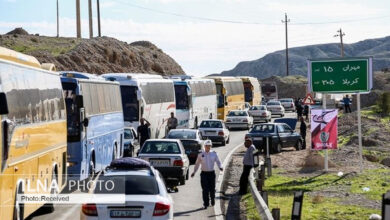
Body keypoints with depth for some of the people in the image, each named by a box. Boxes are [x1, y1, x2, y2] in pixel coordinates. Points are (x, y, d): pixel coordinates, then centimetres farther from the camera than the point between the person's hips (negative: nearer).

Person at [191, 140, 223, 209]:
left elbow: (218, 162, 3)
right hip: (204, 173, -1)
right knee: (205, 189, -5)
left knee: (212, 188, 6)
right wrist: (194, 172, 2)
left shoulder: (214, 154, 3)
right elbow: (197, 164, 9)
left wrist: (220, 167, -17)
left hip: (211, 173, 1)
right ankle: (205, 204, 0)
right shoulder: (201, 155, 3)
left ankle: (212, 200, 33)